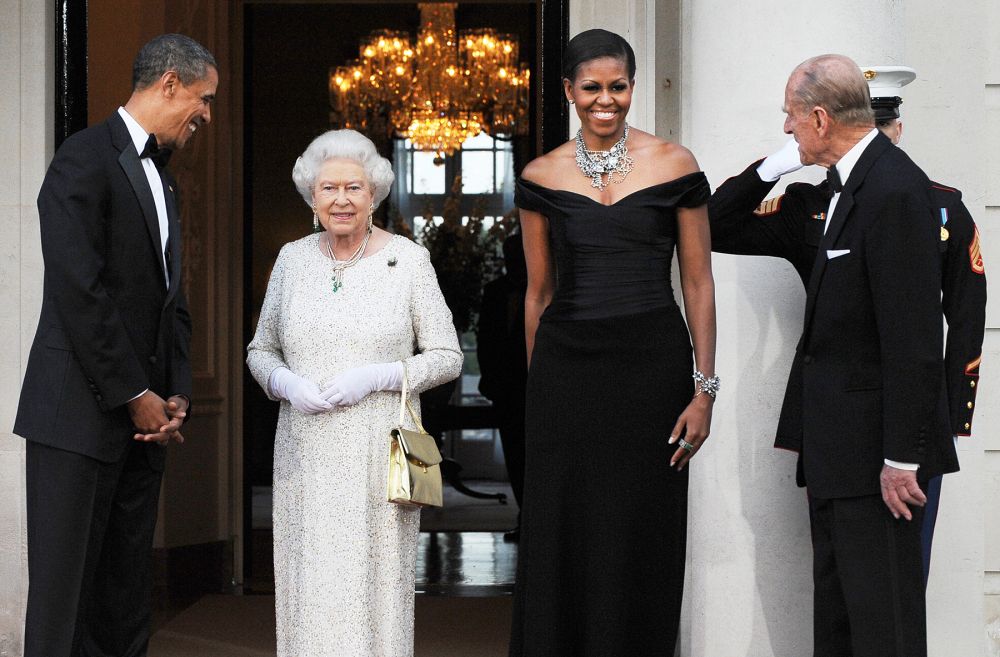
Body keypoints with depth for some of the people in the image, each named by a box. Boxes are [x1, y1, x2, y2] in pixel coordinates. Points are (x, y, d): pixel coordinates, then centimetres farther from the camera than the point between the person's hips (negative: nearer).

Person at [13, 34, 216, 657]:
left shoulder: (163, 179, 19)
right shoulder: (86, 159, -9)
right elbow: (78, 293, -16)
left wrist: (177, 396, 5)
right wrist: (135, 396, -13)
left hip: (143, 417, 8)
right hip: (80, 416, -8)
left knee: (127, 594, 9)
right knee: (61, 593, -5)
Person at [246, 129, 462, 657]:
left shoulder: (408, 261, -1)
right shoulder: (292, 259, 8)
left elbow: (447, 356, 1)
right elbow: (260, 351, 15)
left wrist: (376, 377, -14)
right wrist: (288, 385, -7)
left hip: (380, 455, -2)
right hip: (307, 457, 2)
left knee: (376, 585, -2)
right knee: (310, 590, 0)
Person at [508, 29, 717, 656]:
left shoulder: (674, 164, 0)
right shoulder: (542, 177, 5)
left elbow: (698, 283, 1)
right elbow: (539, 291, 11)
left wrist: (704, 391, -4)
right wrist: (539, 387, 9)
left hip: (652, 365, -1)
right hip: (566, 366, 2)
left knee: (642, 539, 4)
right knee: (562, 538, 5)